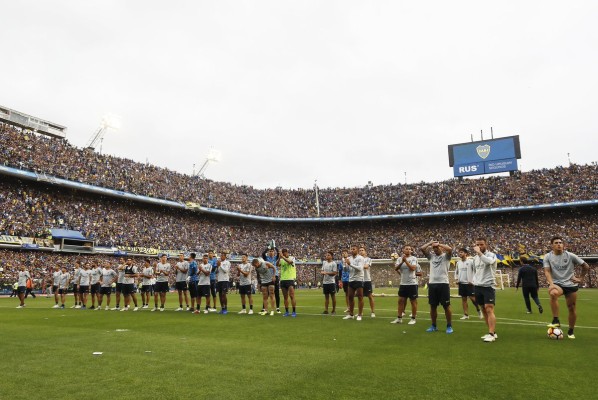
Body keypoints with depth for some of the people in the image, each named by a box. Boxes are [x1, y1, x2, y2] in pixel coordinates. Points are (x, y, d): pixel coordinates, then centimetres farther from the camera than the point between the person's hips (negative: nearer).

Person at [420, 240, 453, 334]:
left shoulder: (445, 256, 0)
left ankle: (449, 326, 12)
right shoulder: (431, 255, 13)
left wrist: (439, 244, -9)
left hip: (443, 283, -5)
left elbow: (450, 249, -21)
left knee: (446, 306, 1)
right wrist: (430, 243, 6)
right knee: (433, 306, 10)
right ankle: (433, 326, 21)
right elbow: (421, 248, 4)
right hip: (432, 284, 5)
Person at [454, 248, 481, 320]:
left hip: (469, 283, -5)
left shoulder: (470, 261, -9)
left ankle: (479, 310, 20)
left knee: (472, 298, -5)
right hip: (461, 283, 6)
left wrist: (473, 280, -12)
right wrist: (456, 279, 10)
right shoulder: (458, 263, 9)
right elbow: (456, 271, 23)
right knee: (463, 299, 6)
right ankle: (466, 315, 11)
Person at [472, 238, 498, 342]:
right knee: (483, 310, 8)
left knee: (489, 309, -13)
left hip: (488, 286, -7)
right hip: (478, 286, 7)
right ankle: (492, 332, 17)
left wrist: (479, 252, -27)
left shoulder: (491, 255, -7)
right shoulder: (475, 258, 13)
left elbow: (489, 261, -31)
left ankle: (491, 334, -12)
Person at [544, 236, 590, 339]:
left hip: (571, 284, 2)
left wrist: (581, 278, 6)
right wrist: (551, 284, -24)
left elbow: (586, 266, 9)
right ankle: (556, 321, -28)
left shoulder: (570, 256, -1)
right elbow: (547, 271, -10)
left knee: (572, 308, 6)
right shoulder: (548, 257, -2)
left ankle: (571, 331, 27)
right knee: (553, 293, -36)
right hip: (556, 283, -2)